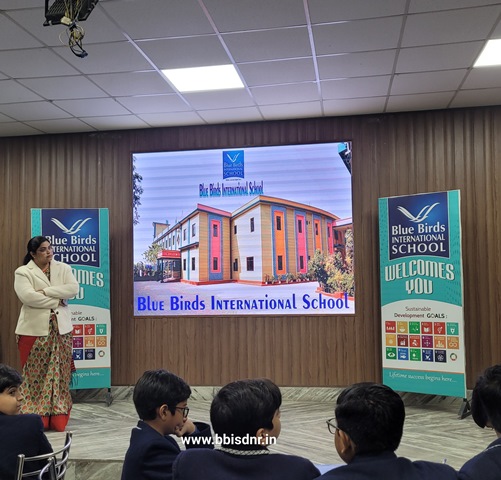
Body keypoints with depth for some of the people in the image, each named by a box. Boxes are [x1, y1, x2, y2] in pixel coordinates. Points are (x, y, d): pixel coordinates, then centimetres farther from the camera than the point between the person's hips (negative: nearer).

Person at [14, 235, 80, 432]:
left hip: (61, 328, 3)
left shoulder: (63, 268, 9)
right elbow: (27, 297, -15)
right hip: (34, 330, -3)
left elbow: (73, 289, -7)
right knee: (35, 375, 0)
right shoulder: (23, 272, 0)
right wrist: (57, 300, -12)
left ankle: (58, 419, 11)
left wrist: (46, 291, -14)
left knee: (60, 374, 4)